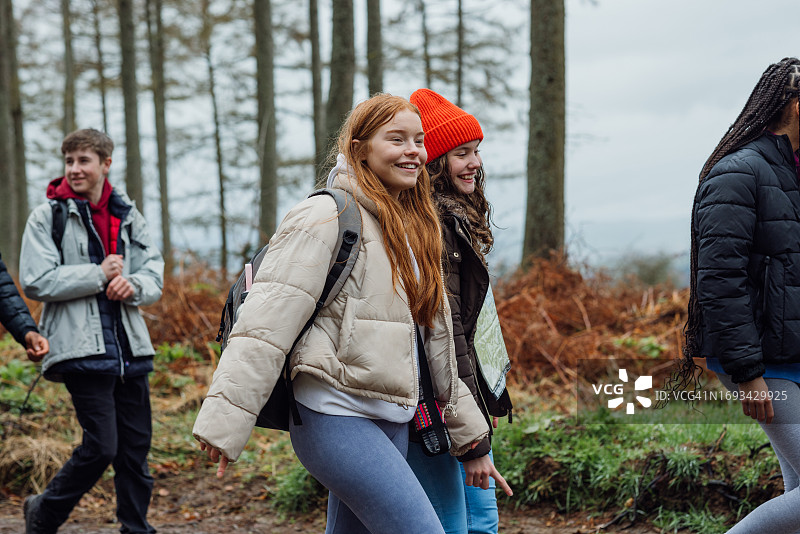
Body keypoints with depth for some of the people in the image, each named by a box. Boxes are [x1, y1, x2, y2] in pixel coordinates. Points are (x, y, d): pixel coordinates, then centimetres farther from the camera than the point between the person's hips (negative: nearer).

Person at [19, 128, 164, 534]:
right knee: (101, 446, -8)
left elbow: (155, 274, 13)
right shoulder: (48, 216, -1)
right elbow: (35, 282, -10)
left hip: (130, 347, 5)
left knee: (136, 445, 7)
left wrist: (133, 284, -10)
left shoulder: (128, 216, 13)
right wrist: (99, 274, -12)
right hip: (82, 347, -5)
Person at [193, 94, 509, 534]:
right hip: (337, 417, -9)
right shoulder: (328, 216, -10)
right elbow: (266, 322, -17)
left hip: (393, 420, 9)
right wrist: (225, 421, -22)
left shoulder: (414, 226, 16)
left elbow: (435, 336, 24)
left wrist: (465, 422, 26)